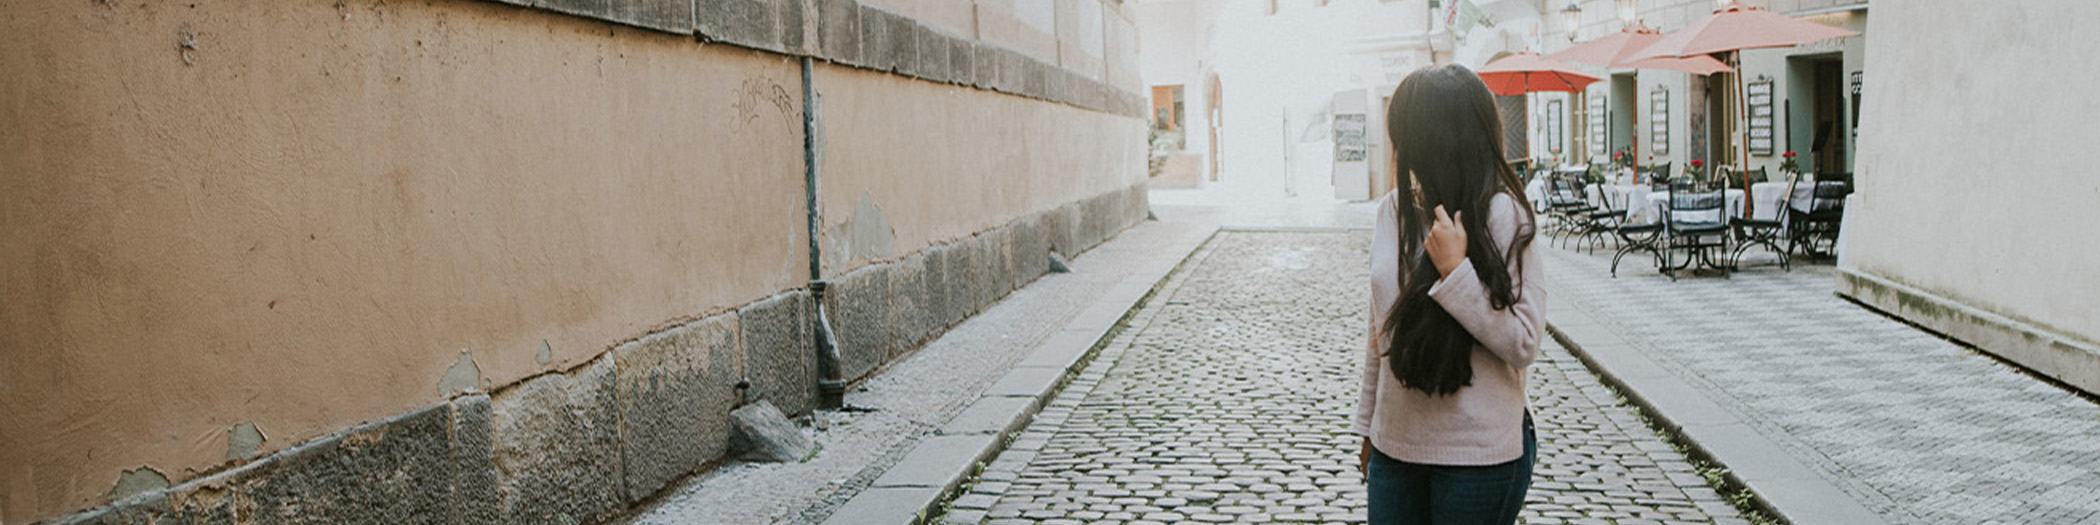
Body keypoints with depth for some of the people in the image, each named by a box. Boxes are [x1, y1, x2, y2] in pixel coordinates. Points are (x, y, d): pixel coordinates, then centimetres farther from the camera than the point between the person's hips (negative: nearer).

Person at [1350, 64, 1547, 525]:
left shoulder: (1501, 218, -11)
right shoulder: (1393, 210, 4)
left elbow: (1524, 345, -15)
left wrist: (1455, 271, -22)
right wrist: (1367, 425, 16)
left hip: (1478, 454, -5)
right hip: (1395, 443, 5)